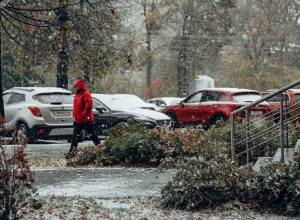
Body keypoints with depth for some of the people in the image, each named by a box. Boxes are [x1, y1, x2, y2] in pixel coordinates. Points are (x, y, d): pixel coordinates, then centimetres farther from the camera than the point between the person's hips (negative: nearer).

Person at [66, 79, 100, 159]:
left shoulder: (86, 94, -12)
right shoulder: (77, 95, 15)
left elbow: (89, 106, -21)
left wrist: (83, 115, -21)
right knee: (75, 136, 5)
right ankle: (71, 152, 5)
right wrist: (74, 114, 11)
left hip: (86, 120, -8)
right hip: (77, 120, 8)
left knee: (92, 135, 1)